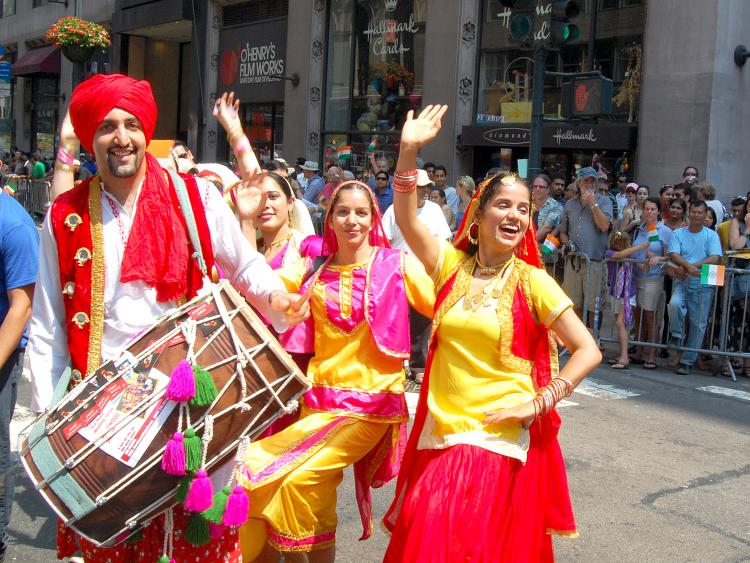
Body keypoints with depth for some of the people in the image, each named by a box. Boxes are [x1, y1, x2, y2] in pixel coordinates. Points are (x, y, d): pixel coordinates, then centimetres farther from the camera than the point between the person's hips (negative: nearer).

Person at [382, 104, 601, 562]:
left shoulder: (532, 281, -4)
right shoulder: (452, 265, 4)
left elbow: (588, 351, -4)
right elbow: (406, 218, -7)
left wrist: (538, 404, -11)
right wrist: (409, 151, -17)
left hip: (498, 437, -3)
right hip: (440, 430, 3)